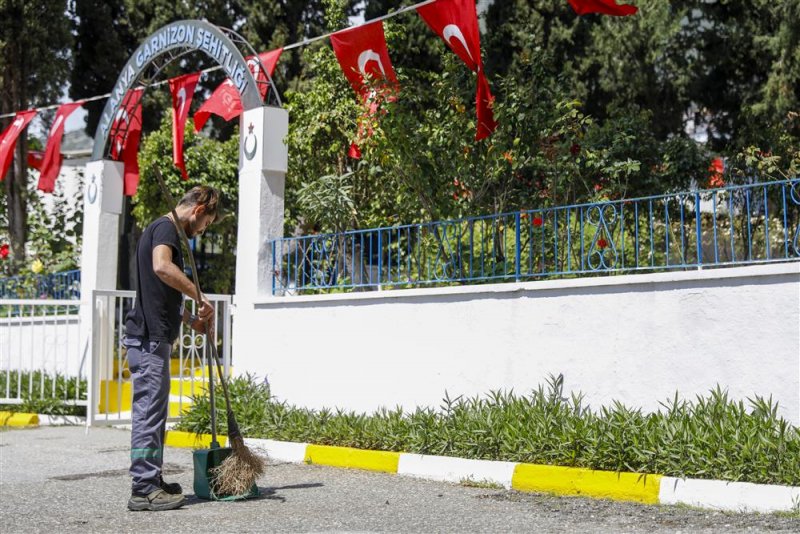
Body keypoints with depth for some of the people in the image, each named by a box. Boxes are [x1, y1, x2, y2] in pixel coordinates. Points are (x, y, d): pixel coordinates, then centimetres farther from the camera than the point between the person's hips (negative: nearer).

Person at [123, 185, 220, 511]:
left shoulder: (161, 229, 23)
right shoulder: (165, 228, -9)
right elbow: (162, 266, -31)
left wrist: (191, 320, 25)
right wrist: (200, 298, -24)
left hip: (153, 336, 11)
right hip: (150, 338, -11)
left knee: (153, 412, 15)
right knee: (149, 412, -8)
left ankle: (151, 481, 22)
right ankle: (143, 489, -5)